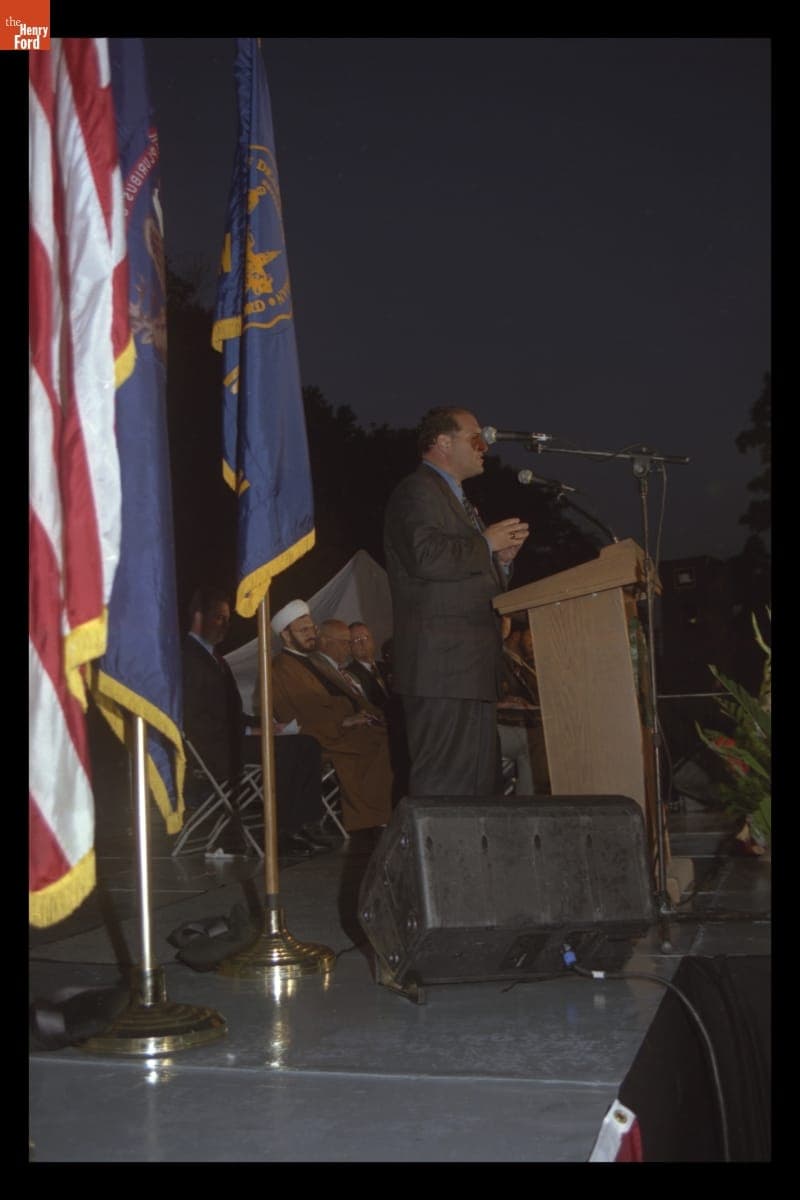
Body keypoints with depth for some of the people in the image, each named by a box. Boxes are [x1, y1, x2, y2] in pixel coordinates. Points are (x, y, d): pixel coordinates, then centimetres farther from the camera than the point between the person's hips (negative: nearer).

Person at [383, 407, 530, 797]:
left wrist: (501, 559, 12)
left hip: (473, 669, 11)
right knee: (444, 785, -12)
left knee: (482, 783, 9)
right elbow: (427, 557, -24)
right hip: (443, 667, -10)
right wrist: (487, 542, -11)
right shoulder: (416, 491, -6)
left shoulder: (456, 499, 27)